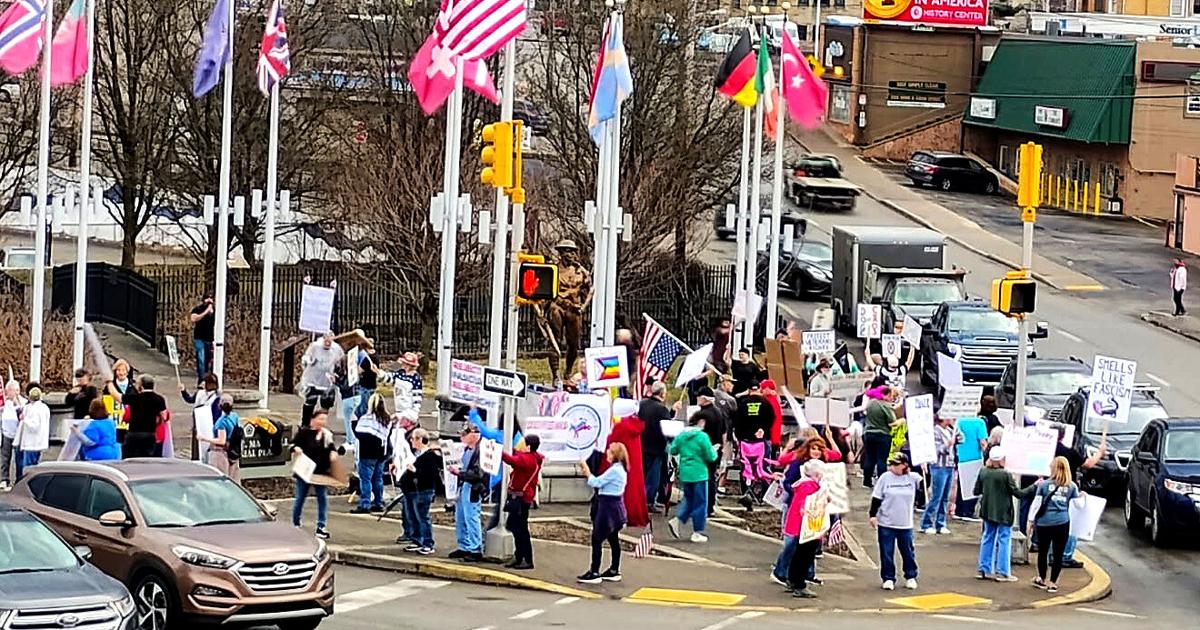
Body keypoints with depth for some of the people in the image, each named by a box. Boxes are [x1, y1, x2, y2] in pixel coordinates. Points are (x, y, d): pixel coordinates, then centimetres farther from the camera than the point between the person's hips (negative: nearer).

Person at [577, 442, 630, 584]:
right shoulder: (620, 469, 12)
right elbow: (601, 483, 14)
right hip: (614, 506, 10)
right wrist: (588, 474, 10)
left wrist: (587, 472, -3)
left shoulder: (614, 470, -19)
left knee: (596, 539, -8)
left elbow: (597, 482, -16)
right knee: (613, 539, 15)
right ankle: (614, 571, 21)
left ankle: (594, 573, -8)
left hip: (608, 507, -10)